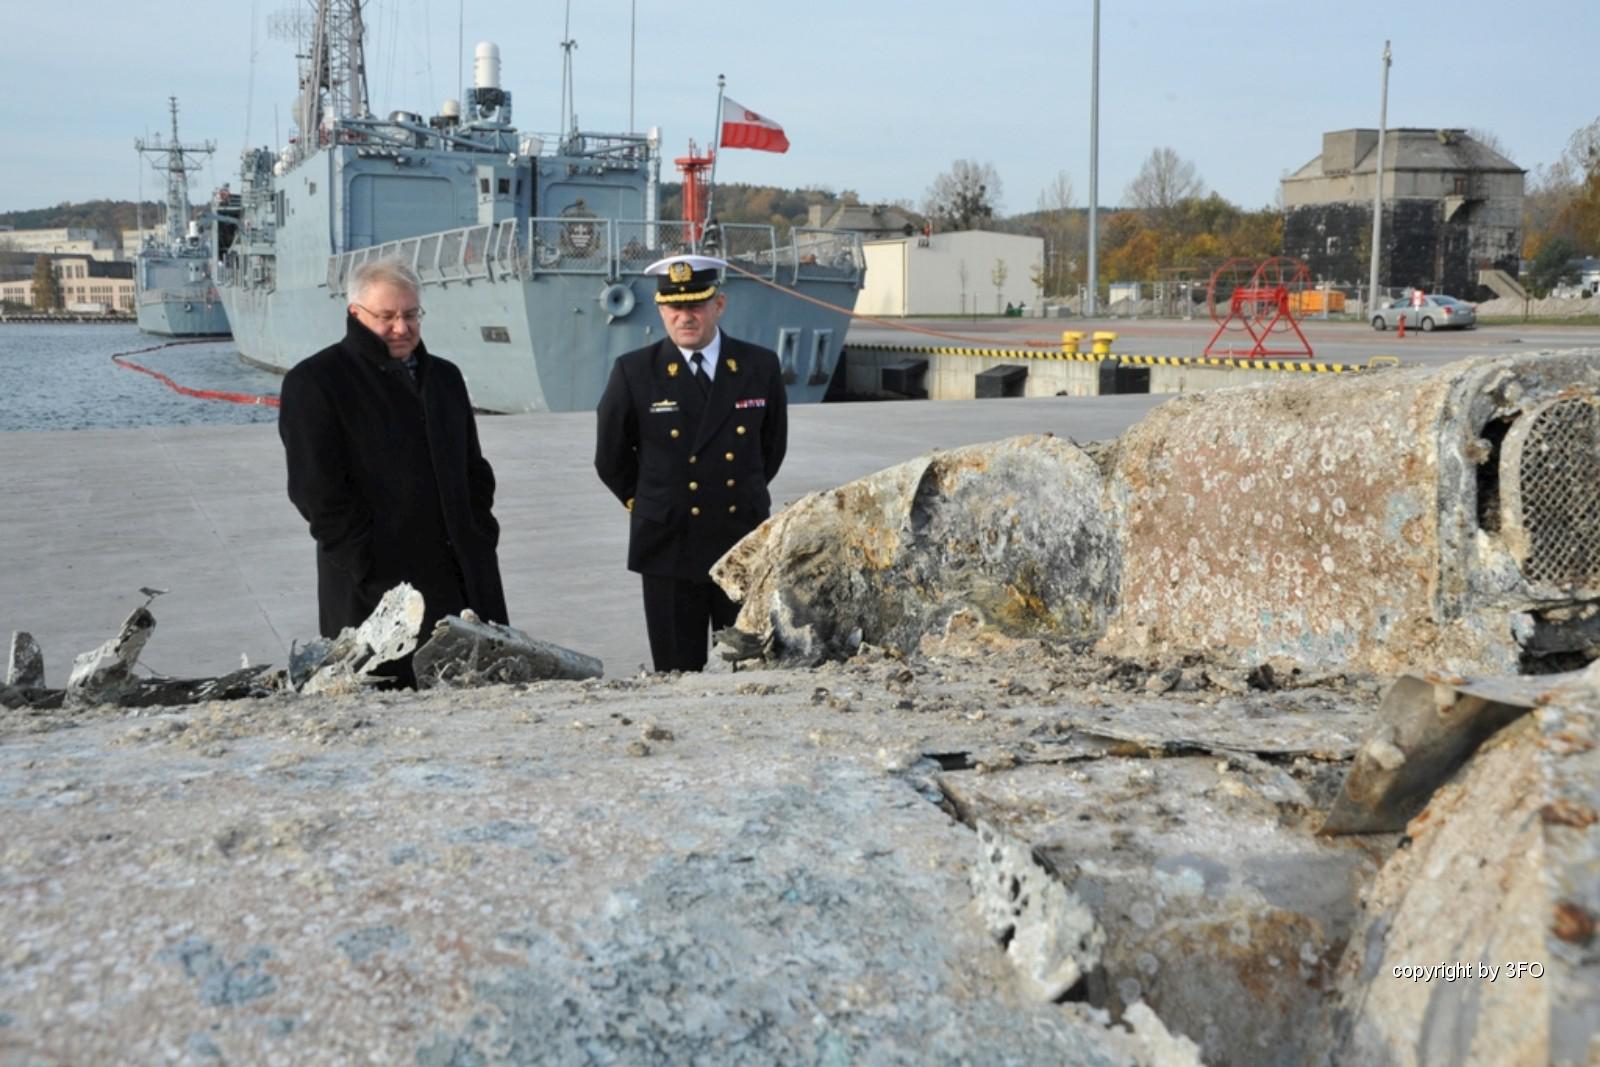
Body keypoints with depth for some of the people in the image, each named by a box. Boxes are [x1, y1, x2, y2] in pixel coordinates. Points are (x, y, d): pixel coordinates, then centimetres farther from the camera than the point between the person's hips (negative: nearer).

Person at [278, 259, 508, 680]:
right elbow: (318, 491, -9)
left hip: (464, 582, 6)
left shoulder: (444, 377, 18)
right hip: (375, 594, -6)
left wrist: (479, 539, 9)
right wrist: (370, 565, -15)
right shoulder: (313, 382, -3)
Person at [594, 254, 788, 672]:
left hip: (744, 545, 2)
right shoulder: (634, 372, -4)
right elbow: (611, 460, 8)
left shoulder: (760, 366, 1)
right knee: (677, 674, 5)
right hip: (669, 549, -1)